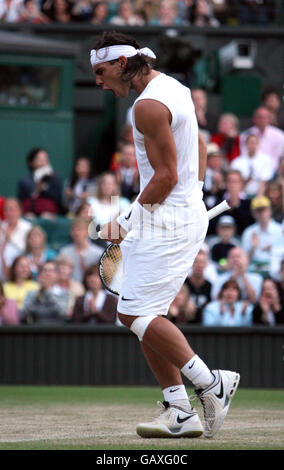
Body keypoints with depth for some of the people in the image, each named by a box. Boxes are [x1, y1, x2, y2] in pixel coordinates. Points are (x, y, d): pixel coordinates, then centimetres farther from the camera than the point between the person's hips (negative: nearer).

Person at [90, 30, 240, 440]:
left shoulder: (149, 105, -16)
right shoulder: (175, 88, 16)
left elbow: (166, 176, -20)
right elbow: (200, 154, 24)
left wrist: (129, 219, -11)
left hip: (166, 221, -11)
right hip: (190, 212, 11)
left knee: (137, 313, -12)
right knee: (141, 315, 9)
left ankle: (211, 384, -8)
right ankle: (181, 413, 6)